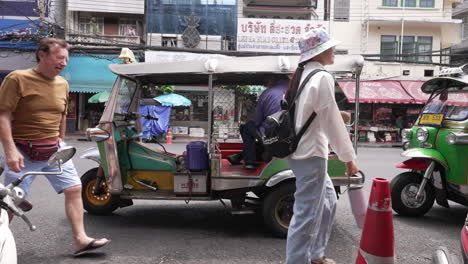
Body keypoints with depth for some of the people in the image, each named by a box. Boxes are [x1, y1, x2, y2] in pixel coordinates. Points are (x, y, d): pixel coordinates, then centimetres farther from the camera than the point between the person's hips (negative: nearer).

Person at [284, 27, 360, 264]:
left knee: (327, 202, 21)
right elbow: (332, 122, -16)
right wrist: (348, 157, -9)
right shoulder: (322, 77, -15)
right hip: (311, 154, -10)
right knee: (306, 214, -3)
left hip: (301, 150, 10)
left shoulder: (303, 75, 12)